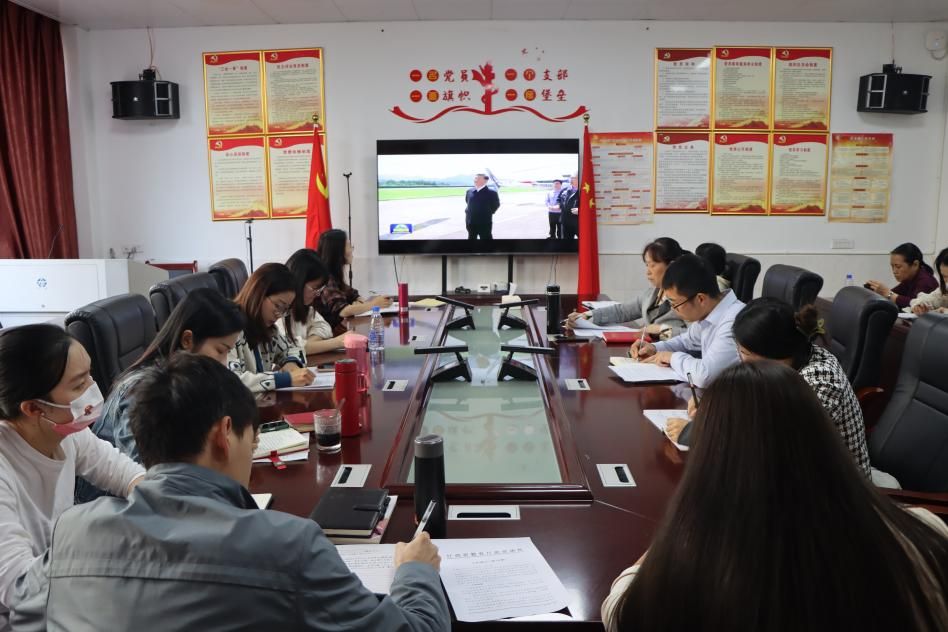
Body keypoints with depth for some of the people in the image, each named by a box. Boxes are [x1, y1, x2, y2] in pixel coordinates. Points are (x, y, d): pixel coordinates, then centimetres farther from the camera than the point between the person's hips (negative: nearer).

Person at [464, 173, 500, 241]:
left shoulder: (491, 193, -10)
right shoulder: (469, 191, 4)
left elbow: (496, 205, -3)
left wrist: (487, 213, -1)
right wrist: (469, 211, 13)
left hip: (485, 223, -5)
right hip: (471, 222, 5)